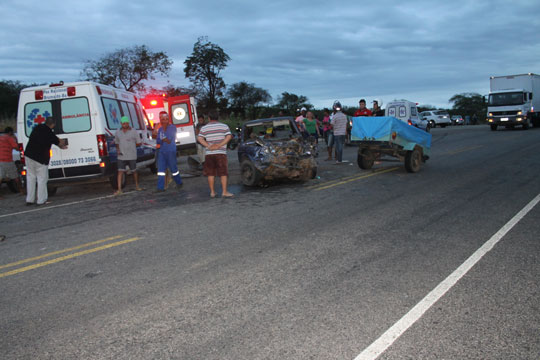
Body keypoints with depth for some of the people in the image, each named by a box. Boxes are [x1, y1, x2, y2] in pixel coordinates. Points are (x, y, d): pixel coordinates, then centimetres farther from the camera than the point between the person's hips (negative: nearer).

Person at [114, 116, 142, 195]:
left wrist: (131, 145, -3)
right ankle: (119, 189, -5)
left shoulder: (134, 131, -2)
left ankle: (137, 186, 30)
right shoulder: (118, 132, 7)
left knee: (134, 171, 9)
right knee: (120, 171, -5)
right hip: (121, 156, 2)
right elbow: (116, 143, 18)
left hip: (132, 156, -2)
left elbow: (139, 143, 3)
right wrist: (118, 150, 1)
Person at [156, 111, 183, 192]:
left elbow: (170, 139, -13)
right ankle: (160, 187, -1)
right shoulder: (160, 129, 14)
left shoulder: (172, 127, -3)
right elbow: (158, 140, 8)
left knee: (173, 168, 2)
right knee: (161, 169, -1)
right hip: (162, 152, 5)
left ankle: (179, 183, 24)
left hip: (171, 151, -5)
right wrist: (164, 140, -11)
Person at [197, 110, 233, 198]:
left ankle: (212, 192, 11)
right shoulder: (224, 126, 5)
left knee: (211, 173, 8)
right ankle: (224, 192, -3)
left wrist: (208, 146, -11)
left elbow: (199, 138, -6)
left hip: (209, 153, 2)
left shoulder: (204, 128, 8)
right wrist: (219, 145, -12)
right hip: (221, 153, -2)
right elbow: (229, 136, -8)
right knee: (223, 173, 1)